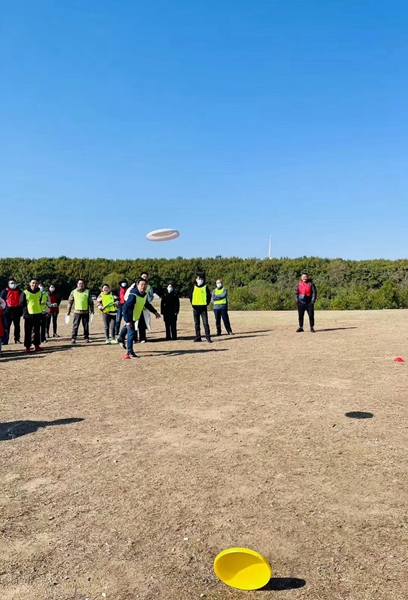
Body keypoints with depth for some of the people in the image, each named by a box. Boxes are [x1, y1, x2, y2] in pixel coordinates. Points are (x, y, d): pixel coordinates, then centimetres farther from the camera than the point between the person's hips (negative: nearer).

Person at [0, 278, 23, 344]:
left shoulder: (19, 291, 10)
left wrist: (21, 310, 6)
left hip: (17, 311, 3)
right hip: (8, 311, -3)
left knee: (17, 326, 9)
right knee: (7, 326, 1)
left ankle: (17, 339, 16)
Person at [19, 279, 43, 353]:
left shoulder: (39, 292, 8)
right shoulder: (25, 293, -6)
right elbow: (22, 304, -4)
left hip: (38, 314, 4)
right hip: (28, 315, -4)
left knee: (37, 331, 11)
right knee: (28, 332, -1)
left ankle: (36, 345, 20)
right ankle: (27, 347, 6)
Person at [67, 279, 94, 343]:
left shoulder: (87, 292, 5)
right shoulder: (73, 292, 4)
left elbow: (91, 302, 9)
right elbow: (70, 302, 7)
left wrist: (91, 310, 4)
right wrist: (68, 311, 5)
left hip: (86, 312, 1)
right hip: (77, 312, -1)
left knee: (86, 326, 7)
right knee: (75, 326, -3)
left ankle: (86, 337, 17)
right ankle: (73, 338, 2)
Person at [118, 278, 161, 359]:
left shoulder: (145, 294, -6)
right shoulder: (133, 295, -33)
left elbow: (147, 304, 15)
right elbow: (125, 308, -35)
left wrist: (155, 312, 13)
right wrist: (127, 321, -39)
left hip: (135, 317, 8)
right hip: (129, 317, -8)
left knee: (127, 328, 29)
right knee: (131, 332, -12)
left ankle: (121, 339, 56)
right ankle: (129, 352, -2)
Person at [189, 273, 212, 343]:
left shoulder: (205, 287, 1)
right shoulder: (194, 287, 10)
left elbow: (209, 296, 3)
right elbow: (191, 296, 16)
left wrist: (206, 304, -3)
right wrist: (192, 304, 7)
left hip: (203, 307, -4)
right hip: (195, 308, 4)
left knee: (205, 323, -8)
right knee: (196, 323, 8)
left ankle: (208, 337, -5)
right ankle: (198, 337, 15)